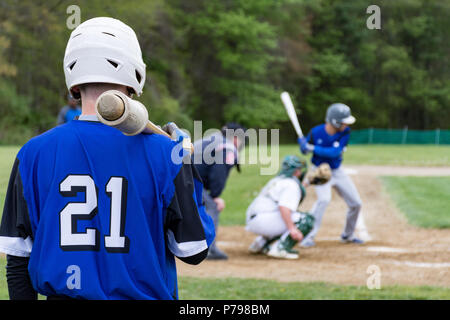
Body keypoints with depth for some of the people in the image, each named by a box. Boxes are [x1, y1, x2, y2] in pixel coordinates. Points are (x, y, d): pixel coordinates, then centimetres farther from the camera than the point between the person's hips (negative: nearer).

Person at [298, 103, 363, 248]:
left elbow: (335, 152, -29)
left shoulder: (345, 132, -17)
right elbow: (305, 150, -4)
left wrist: (312, 148, -35)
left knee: (355, 203, 7)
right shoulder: (315, 132, -20)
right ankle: (308, 237, -28)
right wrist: (302, 144, -28)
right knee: (324, 199, -31)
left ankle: (347, 235, 32)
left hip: (337, 172, 4)